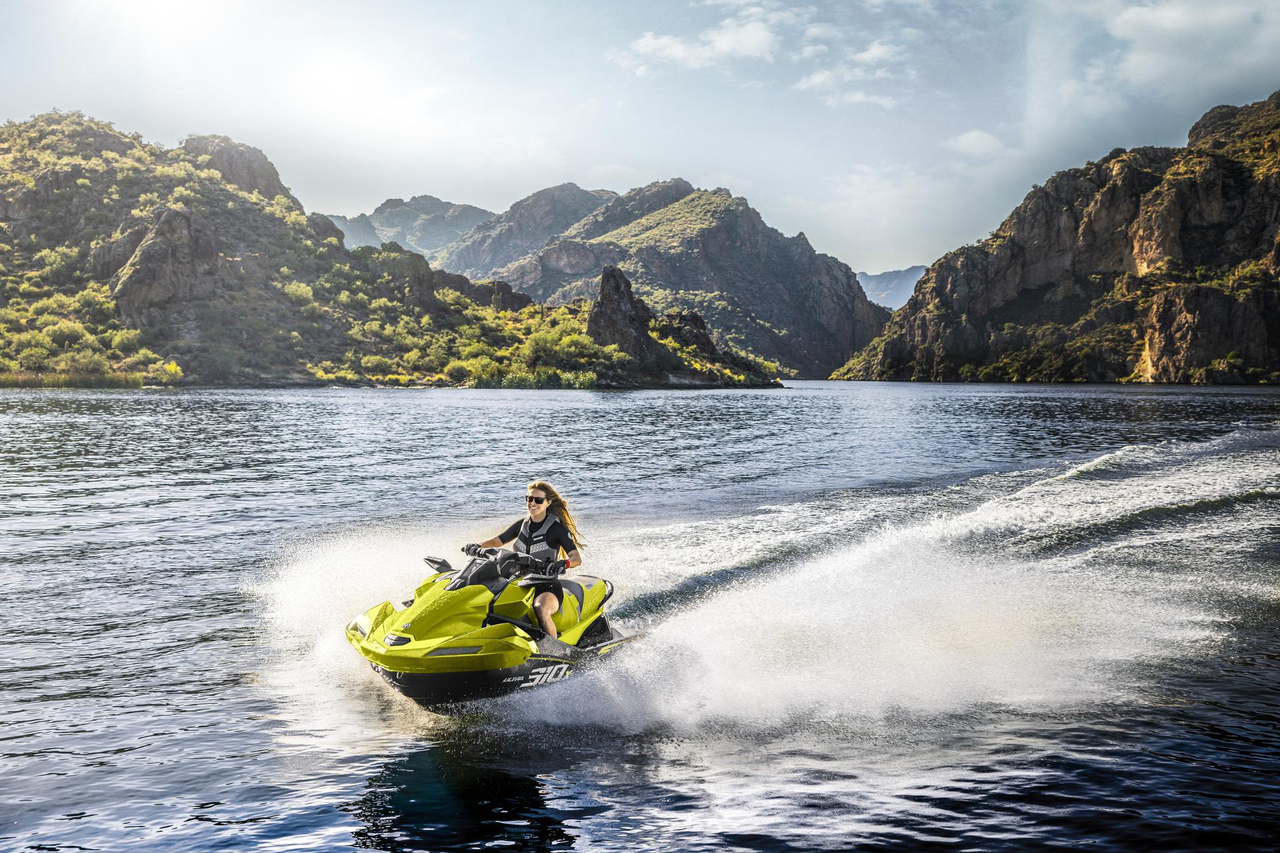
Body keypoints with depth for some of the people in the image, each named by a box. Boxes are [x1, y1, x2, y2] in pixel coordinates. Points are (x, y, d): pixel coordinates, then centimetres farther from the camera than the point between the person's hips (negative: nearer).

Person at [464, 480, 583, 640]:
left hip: (548, 587, -5)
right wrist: (478, 546, -5)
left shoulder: (557, 527, -6)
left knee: (540, 608, -38)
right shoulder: (522, 524, 11)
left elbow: (577, 558, -15)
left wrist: (563, 564, -38)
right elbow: (498, 540, 17)